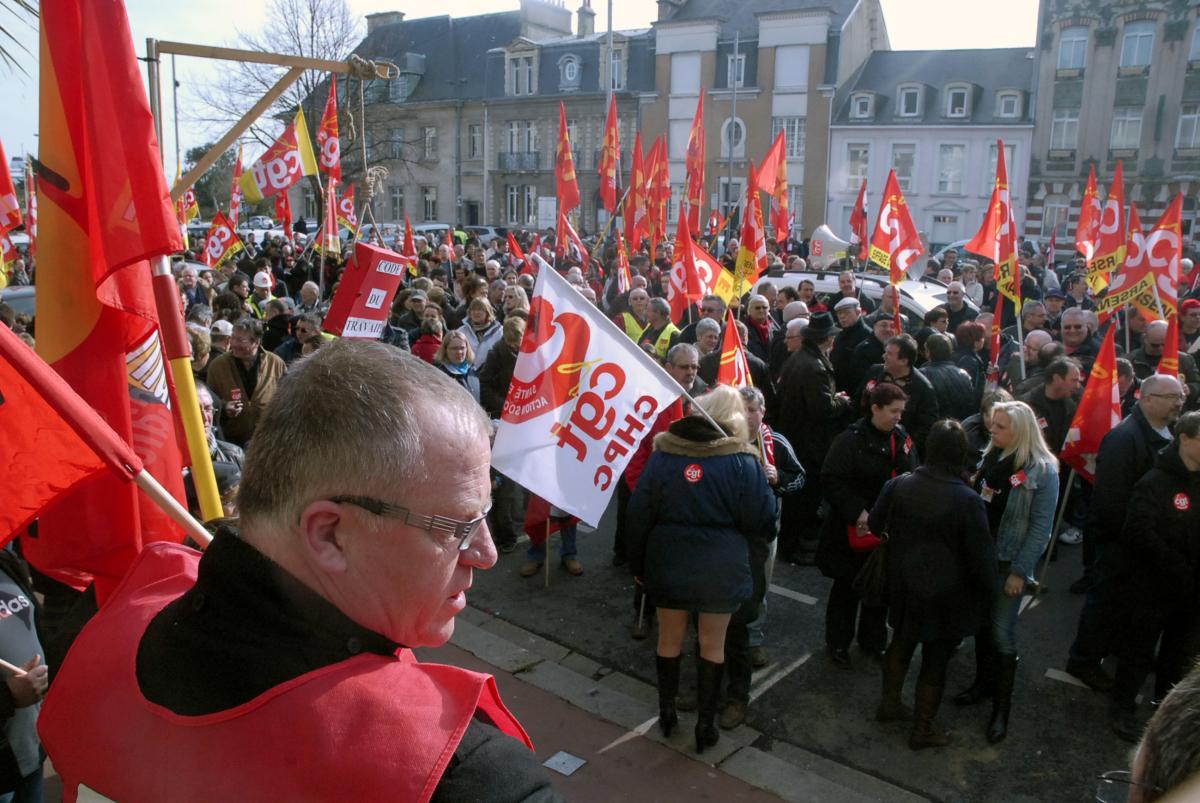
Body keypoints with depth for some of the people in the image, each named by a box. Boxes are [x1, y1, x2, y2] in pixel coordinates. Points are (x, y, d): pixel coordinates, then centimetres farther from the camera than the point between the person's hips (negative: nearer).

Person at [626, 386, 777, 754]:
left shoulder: (662, 453, -3)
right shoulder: (743, 461, -10)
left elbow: (638, 514, 0)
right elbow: (761, 521, -6)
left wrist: (637, 563, 11)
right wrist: (755, 556, 15)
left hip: (669, 562, 2)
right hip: (721, 568, -2)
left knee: (670, 639, 17)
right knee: (713, 644, 12)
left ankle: (667, 713, 33)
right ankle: (706, 725, 23)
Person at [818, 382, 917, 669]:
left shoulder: (902, 438, 1)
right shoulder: (850, 440, -16)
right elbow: (832, 482, -19)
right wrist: (858, 512, -24)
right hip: (854, 529, -5)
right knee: (847, 587, 10)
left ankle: (874, 640, 37)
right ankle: (838, 643, 27)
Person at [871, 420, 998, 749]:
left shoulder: (898, 485, -12)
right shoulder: (967, 500, -25)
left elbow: (875, 525, 5)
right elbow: (981, 554, -18)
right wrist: (989, 592, 0)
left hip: (904, 586, 4)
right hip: (945, 597, -4)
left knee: (901, 643, 26)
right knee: (935, 661, 13)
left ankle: (889, 703, 43)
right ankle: (923, 730, 28)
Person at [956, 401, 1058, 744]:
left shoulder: (1043, 471, -16)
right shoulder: (991, 456, 0)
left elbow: (1041, 527, -14)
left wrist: (1020, 572, -14)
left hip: (1008, 563, -5)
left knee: (1002, 634, 1)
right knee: (981, 623, 17)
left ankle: (1002, 706, 17)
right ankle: (983, 682, 36)